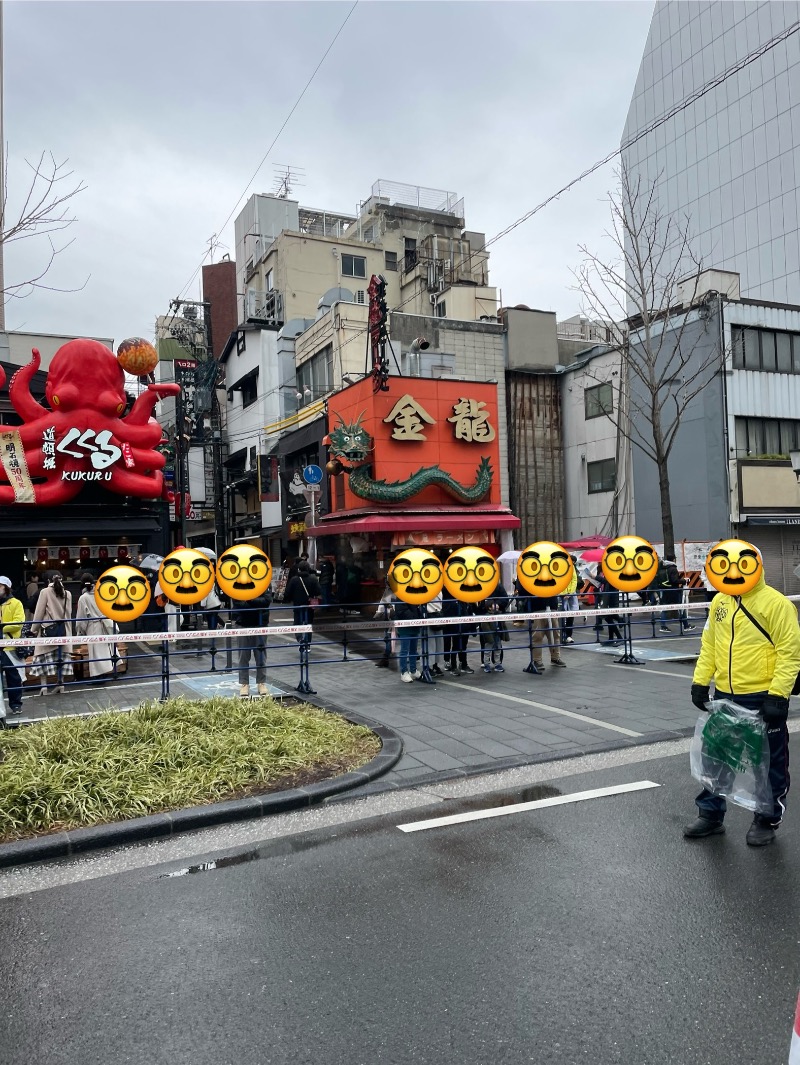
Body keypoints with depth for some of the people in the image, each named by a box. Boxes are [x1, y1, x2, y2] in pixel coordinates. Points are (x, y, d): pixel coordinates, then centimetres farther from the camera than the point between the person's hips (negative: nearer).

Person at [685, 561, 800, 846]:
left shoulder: (776, 603, -13)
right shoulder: (719, 601, 7)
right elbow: (709, 644, 13)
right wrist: (700, 681, 8)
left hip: (763, 698, -6)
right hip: (725, 695, 6)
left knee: (769, 761, 10)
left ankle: (766, 820, 27)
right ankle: (710, 814, 28)